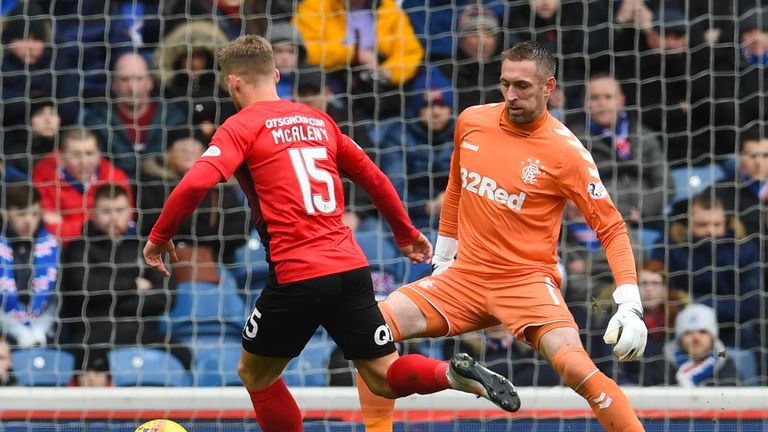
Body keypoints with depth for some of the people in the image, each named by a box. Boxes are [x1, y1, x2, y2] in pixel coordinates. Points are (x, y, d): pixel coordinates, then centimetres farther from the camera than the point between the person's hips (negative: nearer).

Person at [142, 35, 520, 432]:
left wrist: (159, 237, -1)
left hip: (296, 276, -5)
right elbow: (373, 177, 25)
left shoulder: (241, 128, -1)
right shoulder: (318, 121, 17)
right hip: (351, 266, 5)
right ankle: (455, 374, -21)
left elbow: (195, 184, -16)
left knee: (255, 374, 15)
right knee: (384, 376, 7)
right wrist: (406, 233, 38)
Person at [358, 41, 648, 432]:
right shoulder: (471, 122, 2)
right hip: (464, 275, 5)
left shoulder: (565, 151, -13)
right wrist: (442, 259, 24)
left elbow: (611, 227, -10)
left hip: (527, 279, -5)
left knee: (574, 365, -29)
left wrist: (630, 305, -20)